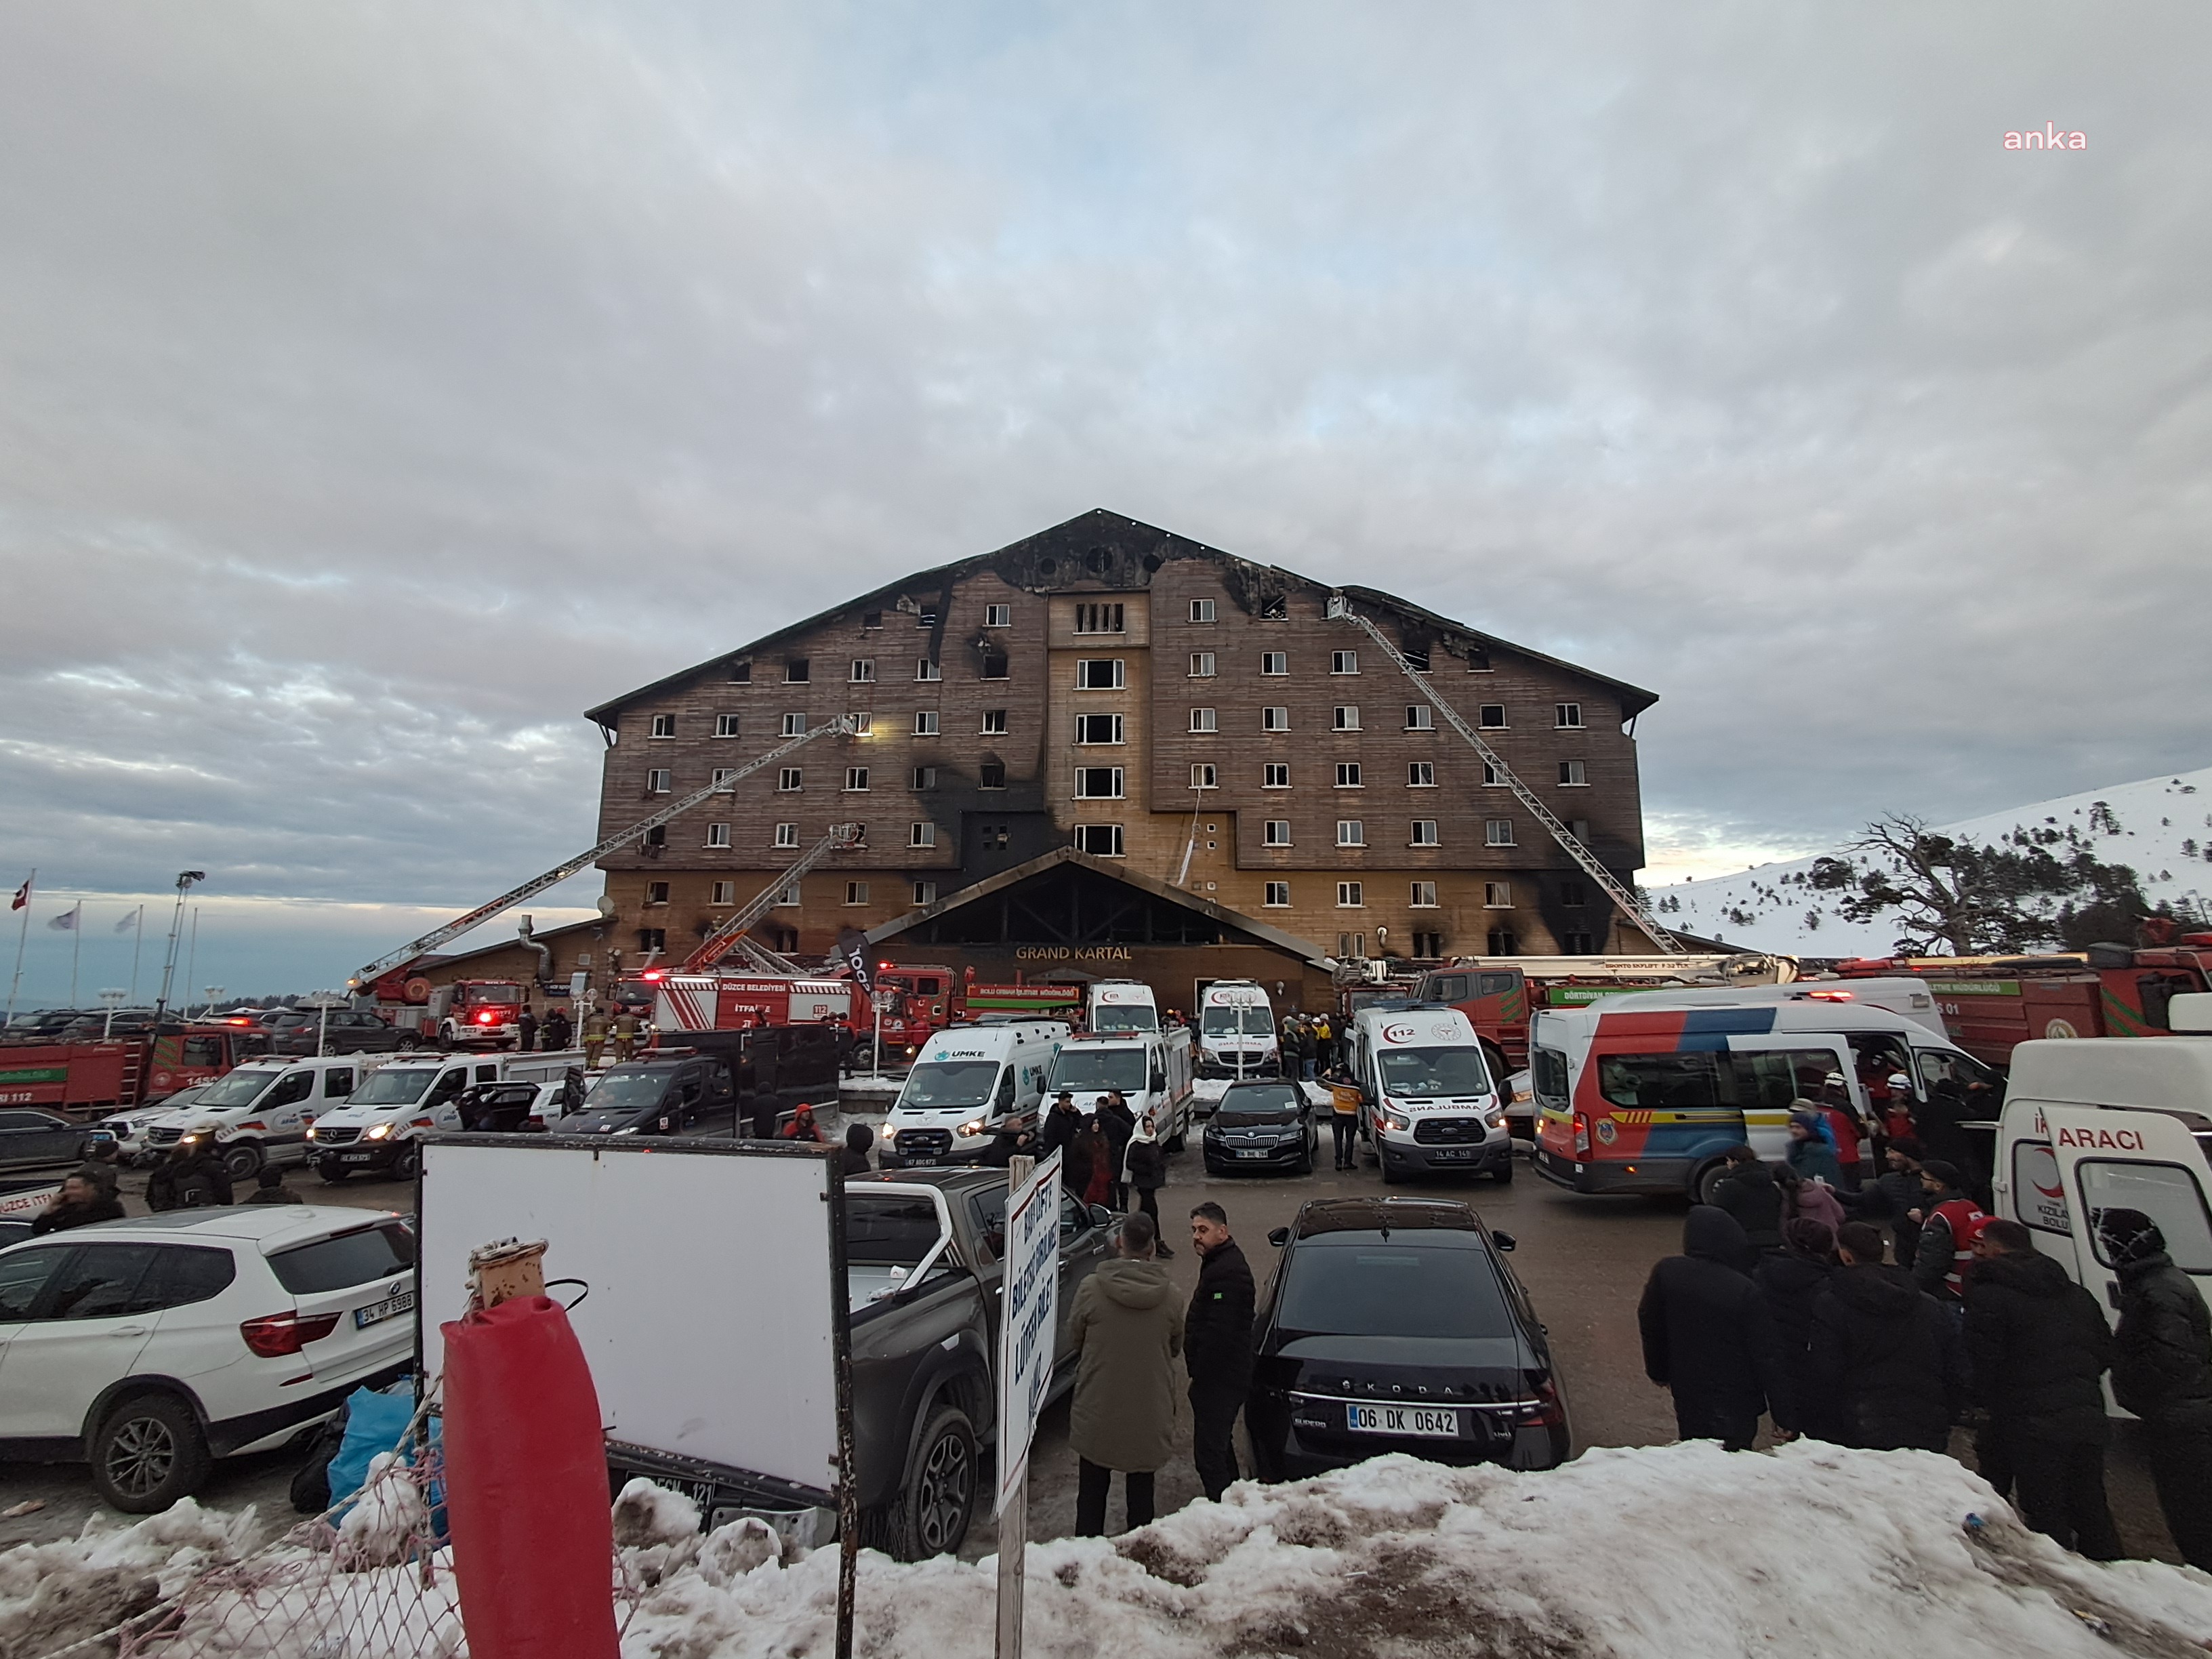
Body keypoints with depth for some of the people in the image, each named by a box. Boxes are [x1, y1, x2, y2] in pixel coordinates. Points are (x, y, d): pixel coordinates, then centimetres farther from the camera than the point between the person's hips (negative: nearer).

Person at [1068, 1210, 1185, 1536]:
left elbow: (1073, 1340, -2)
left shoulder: (1091, 1289, -17)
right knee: (1141, 1490, 19)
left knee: (1092, 1490, 17)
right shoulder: (1169, 1296, -11)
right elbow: (1176, 1347, 4)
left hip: (1097, 1411, -1)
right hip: (1150, 1412, 1)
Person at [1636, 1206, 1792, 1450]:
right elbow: (1767, 1357, -13)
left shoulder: (1666, 1272, -9)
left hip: (1687, 1395, 3)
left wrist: (1658, 1371, 22)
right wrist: (1784, 1415, -2)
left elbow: (1649, 1324, 5)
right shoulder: (1745, 1291, -20)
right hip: (1736, 1400, -3)